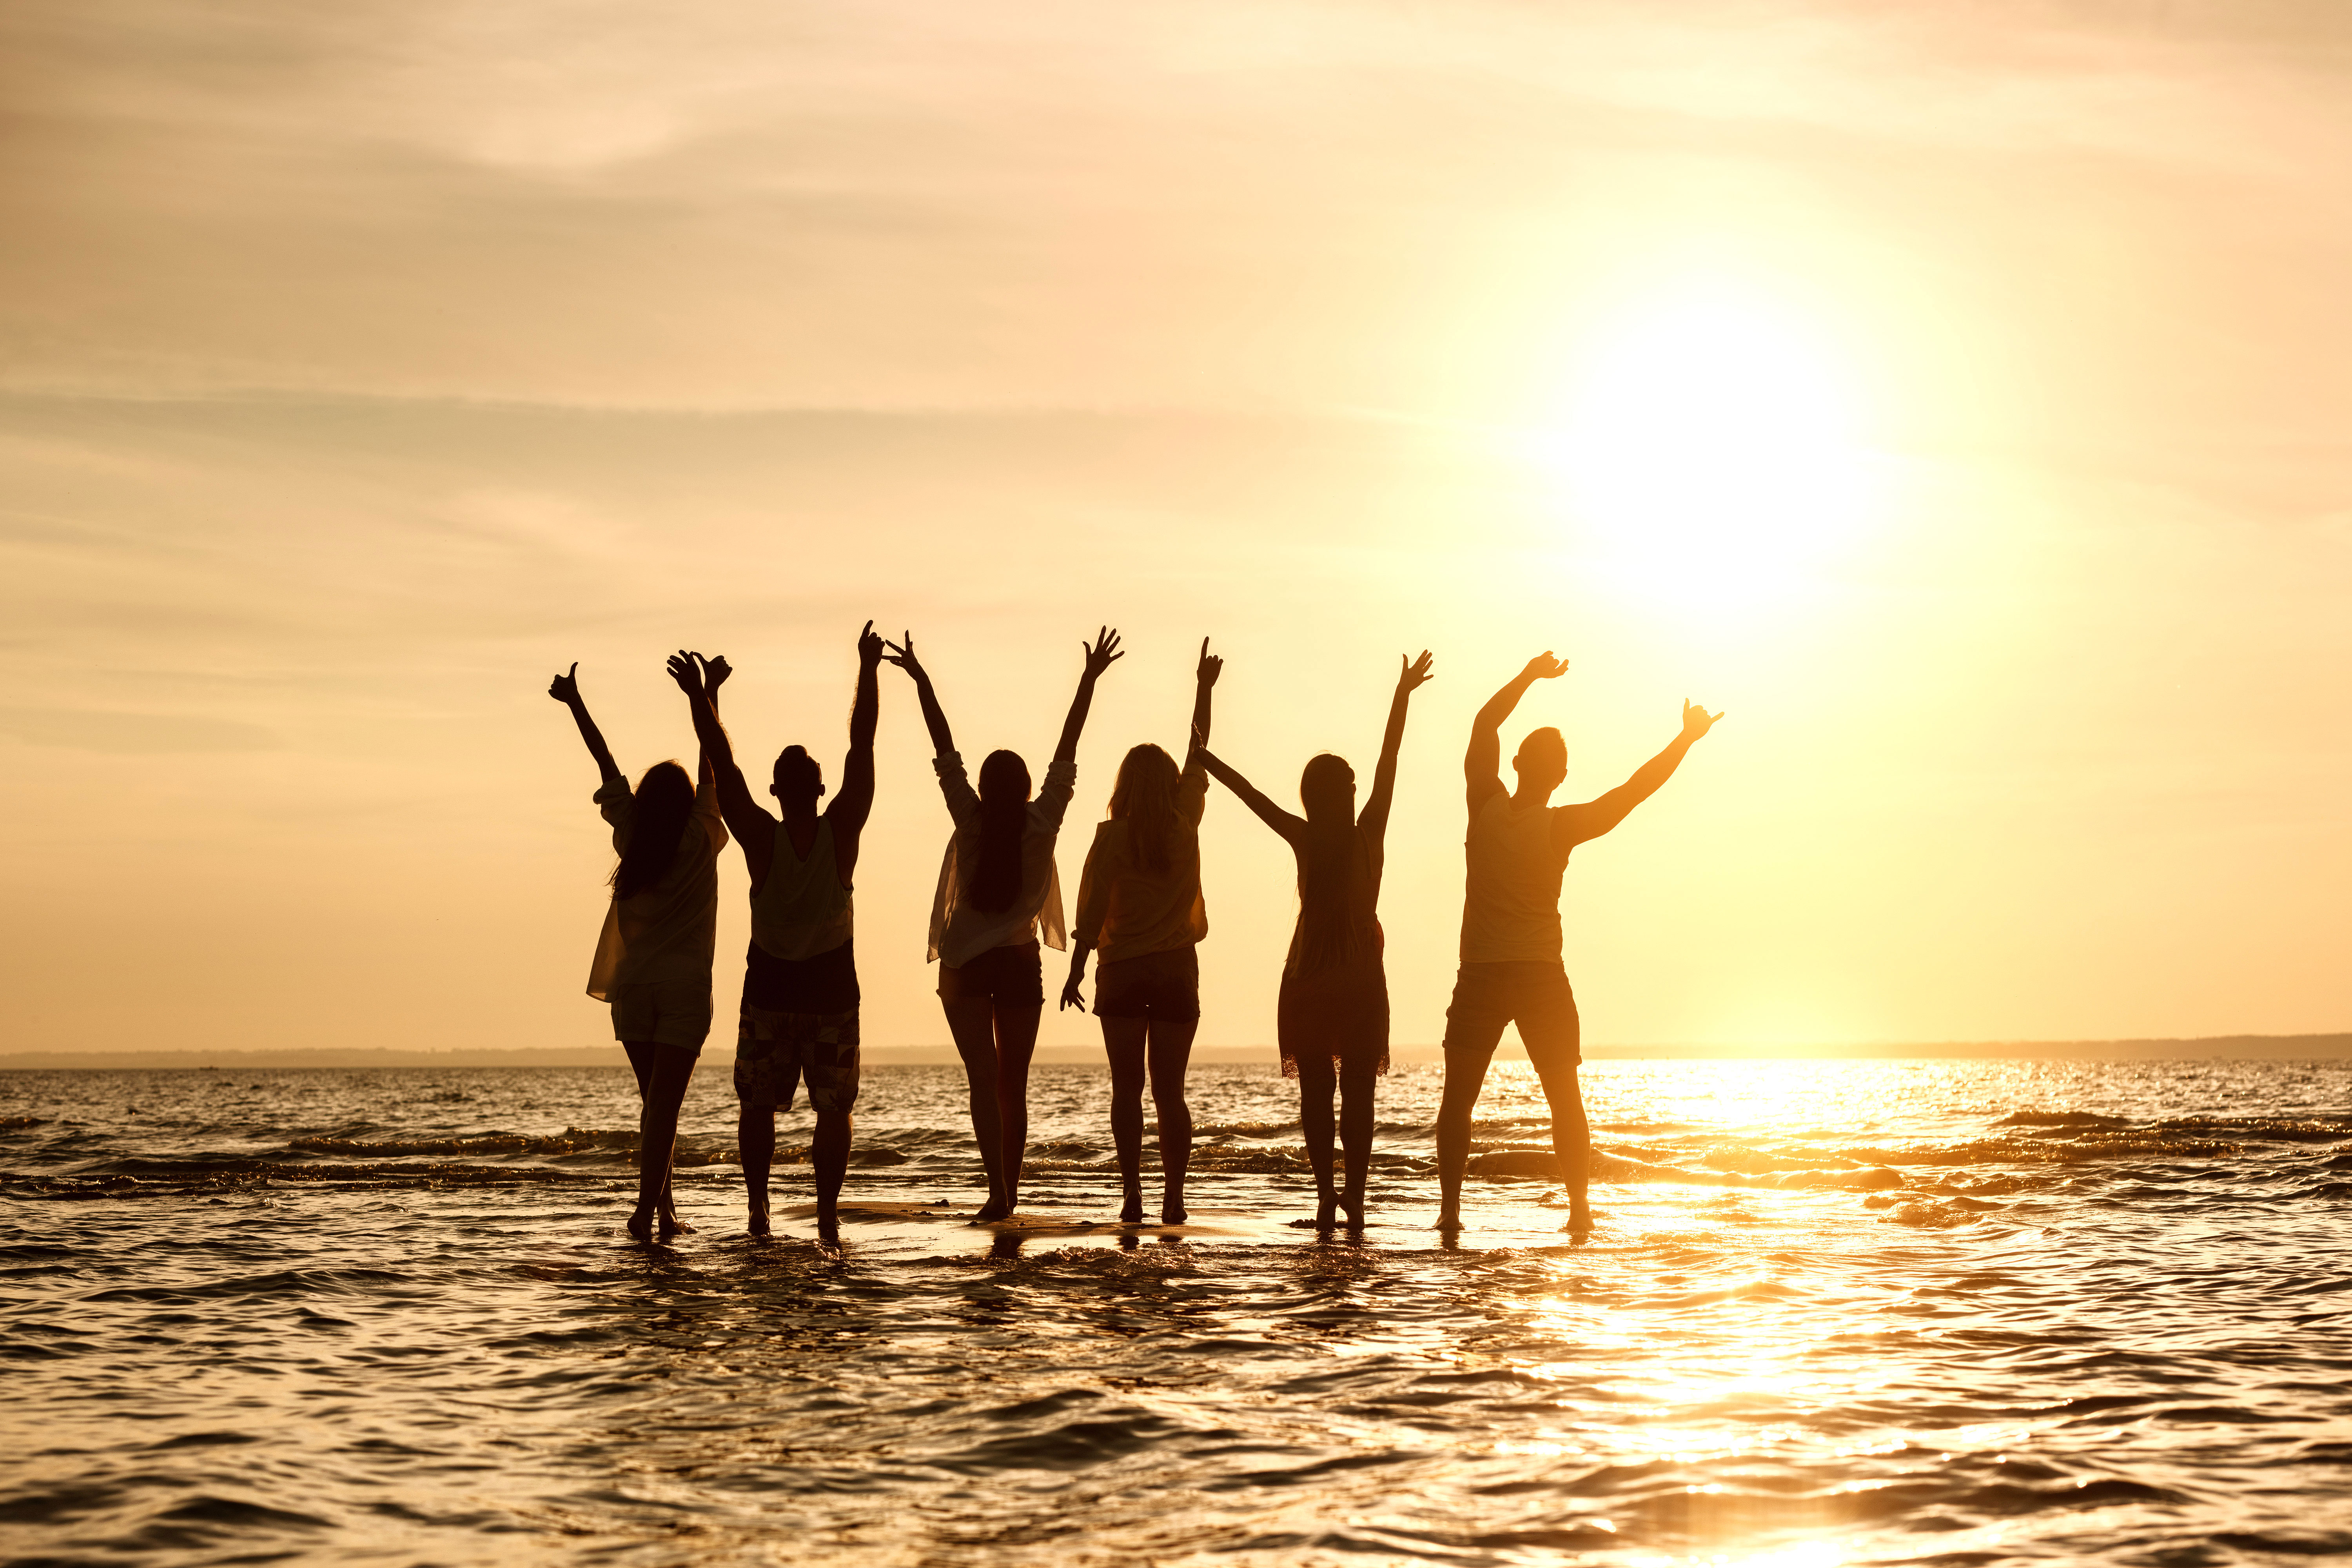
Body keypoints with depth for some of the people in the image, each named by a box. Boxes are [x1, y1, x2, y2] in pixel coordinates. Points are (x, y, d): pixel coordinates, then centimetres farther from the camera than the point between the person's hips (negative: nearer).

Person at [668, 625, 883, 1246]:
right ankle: (828, 1214, -4)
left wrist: (700, 698, -13)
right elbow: (862, 745, -12)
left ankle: (758, 1205, 6)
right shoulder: (841, 832, -14)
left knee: (757, 1106, 13)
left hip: (768, 989, 0)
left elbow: (723, 765, -15)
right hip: (832, 989, 0)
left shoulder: (761, 839, -15)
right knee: (833, 1109, 6)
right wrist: (868, 671, -9)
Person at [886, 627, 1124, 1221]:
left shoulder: (972, 823, -10)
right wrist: (1090, 678, -1)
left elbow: (945, 752, -7)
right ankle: (1009, 1189, 13)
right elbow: (1066, 755, -5)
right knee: (1013, 1084, 11)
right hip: (1021, 964, 2)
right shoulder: (1041, 826, -7)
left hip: (966, 965, -2)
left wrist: (920, 679, -4)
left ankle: (997, 1188, -22)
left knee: (983, 1078, -8)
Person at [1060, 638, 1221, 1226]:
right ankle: (1173, 1197, -3)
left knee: (1127, 1089, 3)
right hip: (1176, 968, 2)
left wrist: (1076, 972, -3)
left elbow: (1091, 909, -9)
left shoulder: (1112, 835, -6)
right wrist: (1204, 691, 24)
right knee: (1170, 1090, 4)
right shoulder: (1186, 823, 0)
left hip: (1122, 970, -2)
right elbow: (1199, 758, 13)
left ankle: (1132, 1194, -5)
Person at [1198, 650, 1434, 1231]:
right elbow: (1388, 765, -6)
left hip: (1307, 982, 1)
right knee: (1357, 1091, 2)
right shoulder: (1368, 836, -7)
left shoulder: (1305, 839, -6)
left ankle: (1326, 1194, -4)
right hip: (1361, 981, 0)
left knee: (1316, 1091, 5)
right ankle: (1354, 1195, -8)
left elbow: (1248, 792, 0)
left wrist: (1201, 756, 8)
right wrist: (1402, 695, -4)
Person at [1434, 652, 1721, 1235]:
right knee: (1565, 1097, 9)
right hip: (1541, 976, -1)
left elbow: (1484, 725, 8)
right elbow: (1634, 790, -7)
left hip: (1479, 978, 1)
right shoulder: (1560, 826, -10)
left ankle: (1450, 1208, -1)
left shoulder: (1486, 807, -6)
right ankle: (1579, 1208, 5)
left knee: (1458, 1099, 6)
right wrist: (1688, 738, 1)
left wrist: (1529, 676, 17)